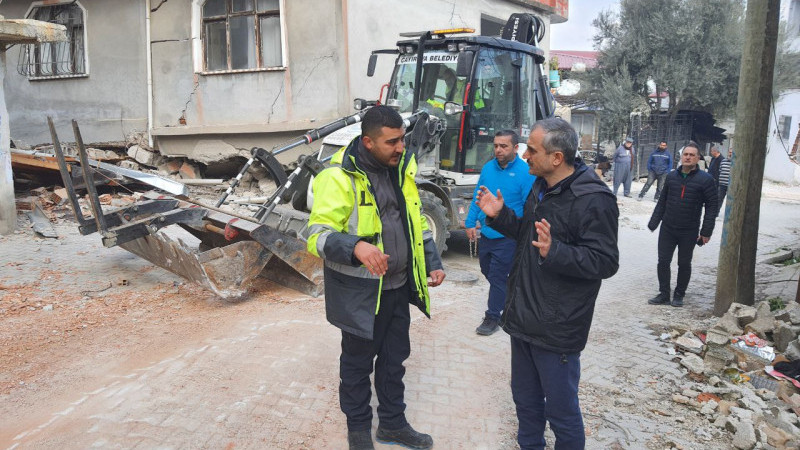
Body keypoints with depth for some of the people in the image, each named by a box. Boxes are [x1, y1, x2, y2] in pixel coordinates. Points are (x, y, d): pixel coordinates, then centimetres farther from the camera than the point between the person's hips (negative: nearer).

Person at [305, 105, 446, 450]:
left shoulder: (400, 167, 4)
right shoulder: (339, 177, -19)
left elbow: (416, 221, 15)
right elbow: (317, 235, -23)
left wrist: (432, 263, 9)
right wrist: (356, 246, -41)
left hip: (397, 286, 7)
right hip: (360, 292, -6)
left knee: (394, 359, 20)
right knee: (358, 364, 13)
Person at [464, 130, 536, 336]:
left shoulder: (525, 172, -13)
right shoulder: (488, 168, 4)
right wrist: (470, 223, 4)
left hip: (507, 237, -6)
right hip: (486, 233, 7)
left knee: (497, 277, 0)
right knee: (486, 270, 19)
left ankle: (492, 317, 14)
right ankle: (508, 297, 43)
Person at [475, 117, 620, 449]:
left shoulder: (593, 199, -18)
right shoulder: (541, 186, 10)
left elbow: (605, 262, -21)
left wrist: (554, 252, -35)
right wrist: (499, 216, 5)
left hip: (556, 328, -9)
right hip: (523, 318, 9)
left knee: (561, 410, 7)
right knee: (525, 398, 23)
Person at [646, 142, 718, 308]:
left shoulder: (705, 180, -7)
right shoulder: (671, 176, 6)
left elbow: (711, 206, -6)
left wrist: (706, 231, -11)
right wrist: (654, 222, 8)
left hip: (689, 232, -3)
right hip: (667, 229, 3)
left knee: (684, 264, 10)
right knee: (663, 262, 5)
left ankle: (679, 295, 24)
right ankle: (664, 294, 17)